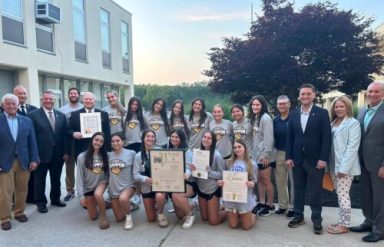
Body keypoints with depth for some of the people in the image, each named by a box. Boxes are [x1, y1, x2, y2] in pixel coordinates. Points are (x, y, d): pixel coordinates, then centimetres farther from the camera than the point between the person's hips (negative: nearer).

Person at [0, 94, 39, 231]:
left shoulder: (27, 121, 7)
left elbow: (32, 142, 7)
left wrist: (34, 159, 1)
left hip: (23, 161, 3)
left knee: (22, 189, 11)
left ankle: (19, 212, 28)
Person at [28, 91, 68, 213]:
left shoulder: (61, 115, 8)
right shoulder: (33, 115, -5)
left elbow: (64, 135, 7)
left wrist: (65, 151, 3)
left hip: (58, 153, 4)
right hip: (41, 153, -4)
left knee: (56, 178, 16)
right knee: (40, 180, 10)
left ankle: (55, 199, 33)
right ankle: (41, 202, 25)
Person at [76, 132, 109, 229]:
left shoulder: (105, 156, -5)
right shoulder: (82, 157, -12)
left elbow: (108, 172, 0)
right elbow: (79, 177, -11)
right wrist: (81, 195, -13)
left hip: (101, 182, 0)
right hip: (88, 187, 0)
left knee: (97, 194, -37)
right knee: (93, 217, 4)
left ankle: (103, 216, -14)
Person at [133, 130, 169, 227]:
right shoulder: (138, 156, -3)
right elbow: (135, 174, -5)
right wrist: (145, 179, -24)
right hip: (146, 187, 2)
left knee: (159, 197, -38)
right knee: (151, 219, 8)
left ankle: (161, 214, -4)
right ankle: (155, 206, 43)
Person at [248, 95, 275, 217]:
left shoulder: (266, 118, -15)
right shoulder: (254, 118, 11)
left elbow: (269, 138, -19)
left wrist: (266, 155, -20)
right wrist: (253, 152, 12)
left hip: (264, 155, -8)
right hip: (256, 154, 8)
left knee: (266, 181, 1)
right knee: (259, 180, 13)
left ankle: (270, 206, 14)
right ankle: (261, 203, 24)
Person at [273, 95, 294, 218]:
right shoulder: (275, 120, 8)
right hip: (279, 154, 6)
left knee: (294, 182, 5)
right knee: (280, 181, 12)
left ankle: (293, 207, 16)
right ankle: (283, 205, 25)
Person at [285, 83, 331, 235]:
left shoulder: (322, 113, -4)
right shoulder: (294, 114, 7)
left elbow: (326, 137, -8)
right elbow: (290, 137, 6)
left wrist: (323, 158, -14)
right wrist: (288, 156, 0)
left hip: (315, 159, -3)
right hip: (297, 158, 3)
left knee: (315, 191, 6)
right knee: (298, 188, 11)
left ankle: (316, 220, 19)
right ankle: (298, 216, 25)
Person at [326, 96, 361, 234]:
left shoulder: (353, 123, -8)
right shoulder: (332, 123, 13)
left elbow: (352, 147, -15)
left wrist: (344, 167, -19)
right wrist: (329, 164, 7)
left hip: (345, 166, -7)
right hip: (333, 165, 7)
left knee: (343, 195, -2)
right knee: (339, 194, 13)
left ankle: (344, 225, 9)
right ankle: (342, 221, 23)